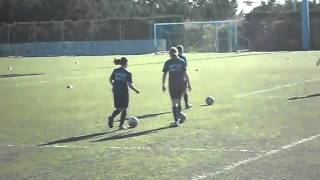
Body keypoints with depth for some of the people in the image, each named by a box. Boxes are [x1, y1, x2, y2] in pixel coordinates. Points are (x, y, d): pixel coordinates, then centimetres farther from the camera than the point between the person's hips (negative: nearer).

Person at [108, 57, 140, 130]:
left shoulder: (115, 71, 3)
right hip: (124, 92, -4)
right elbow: (130, 84, -13)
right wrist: (136, 90, 2)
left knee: (118, 108, 17)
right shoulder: (128, 73, -10)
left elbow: (110, 80, 8)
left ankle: (111, 117, -10)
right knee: (124, 109, 9)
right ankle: (121, 125, 9)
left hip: (116, 92, 5)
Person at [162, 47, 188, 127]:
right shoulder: (182, 62, 2)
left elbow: (164, 74, -3)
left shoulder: (168, 63, -4)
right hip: (180, 84, 3)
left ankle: (176, 121, -9)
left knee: (174, 103, -2)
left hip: (172, 84, -3)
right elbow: (184, 73, 1)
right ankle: (178, 119, 29)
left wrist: (163, 85, 4)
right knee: (179, 101, 18)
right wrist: (184, 83, 8)